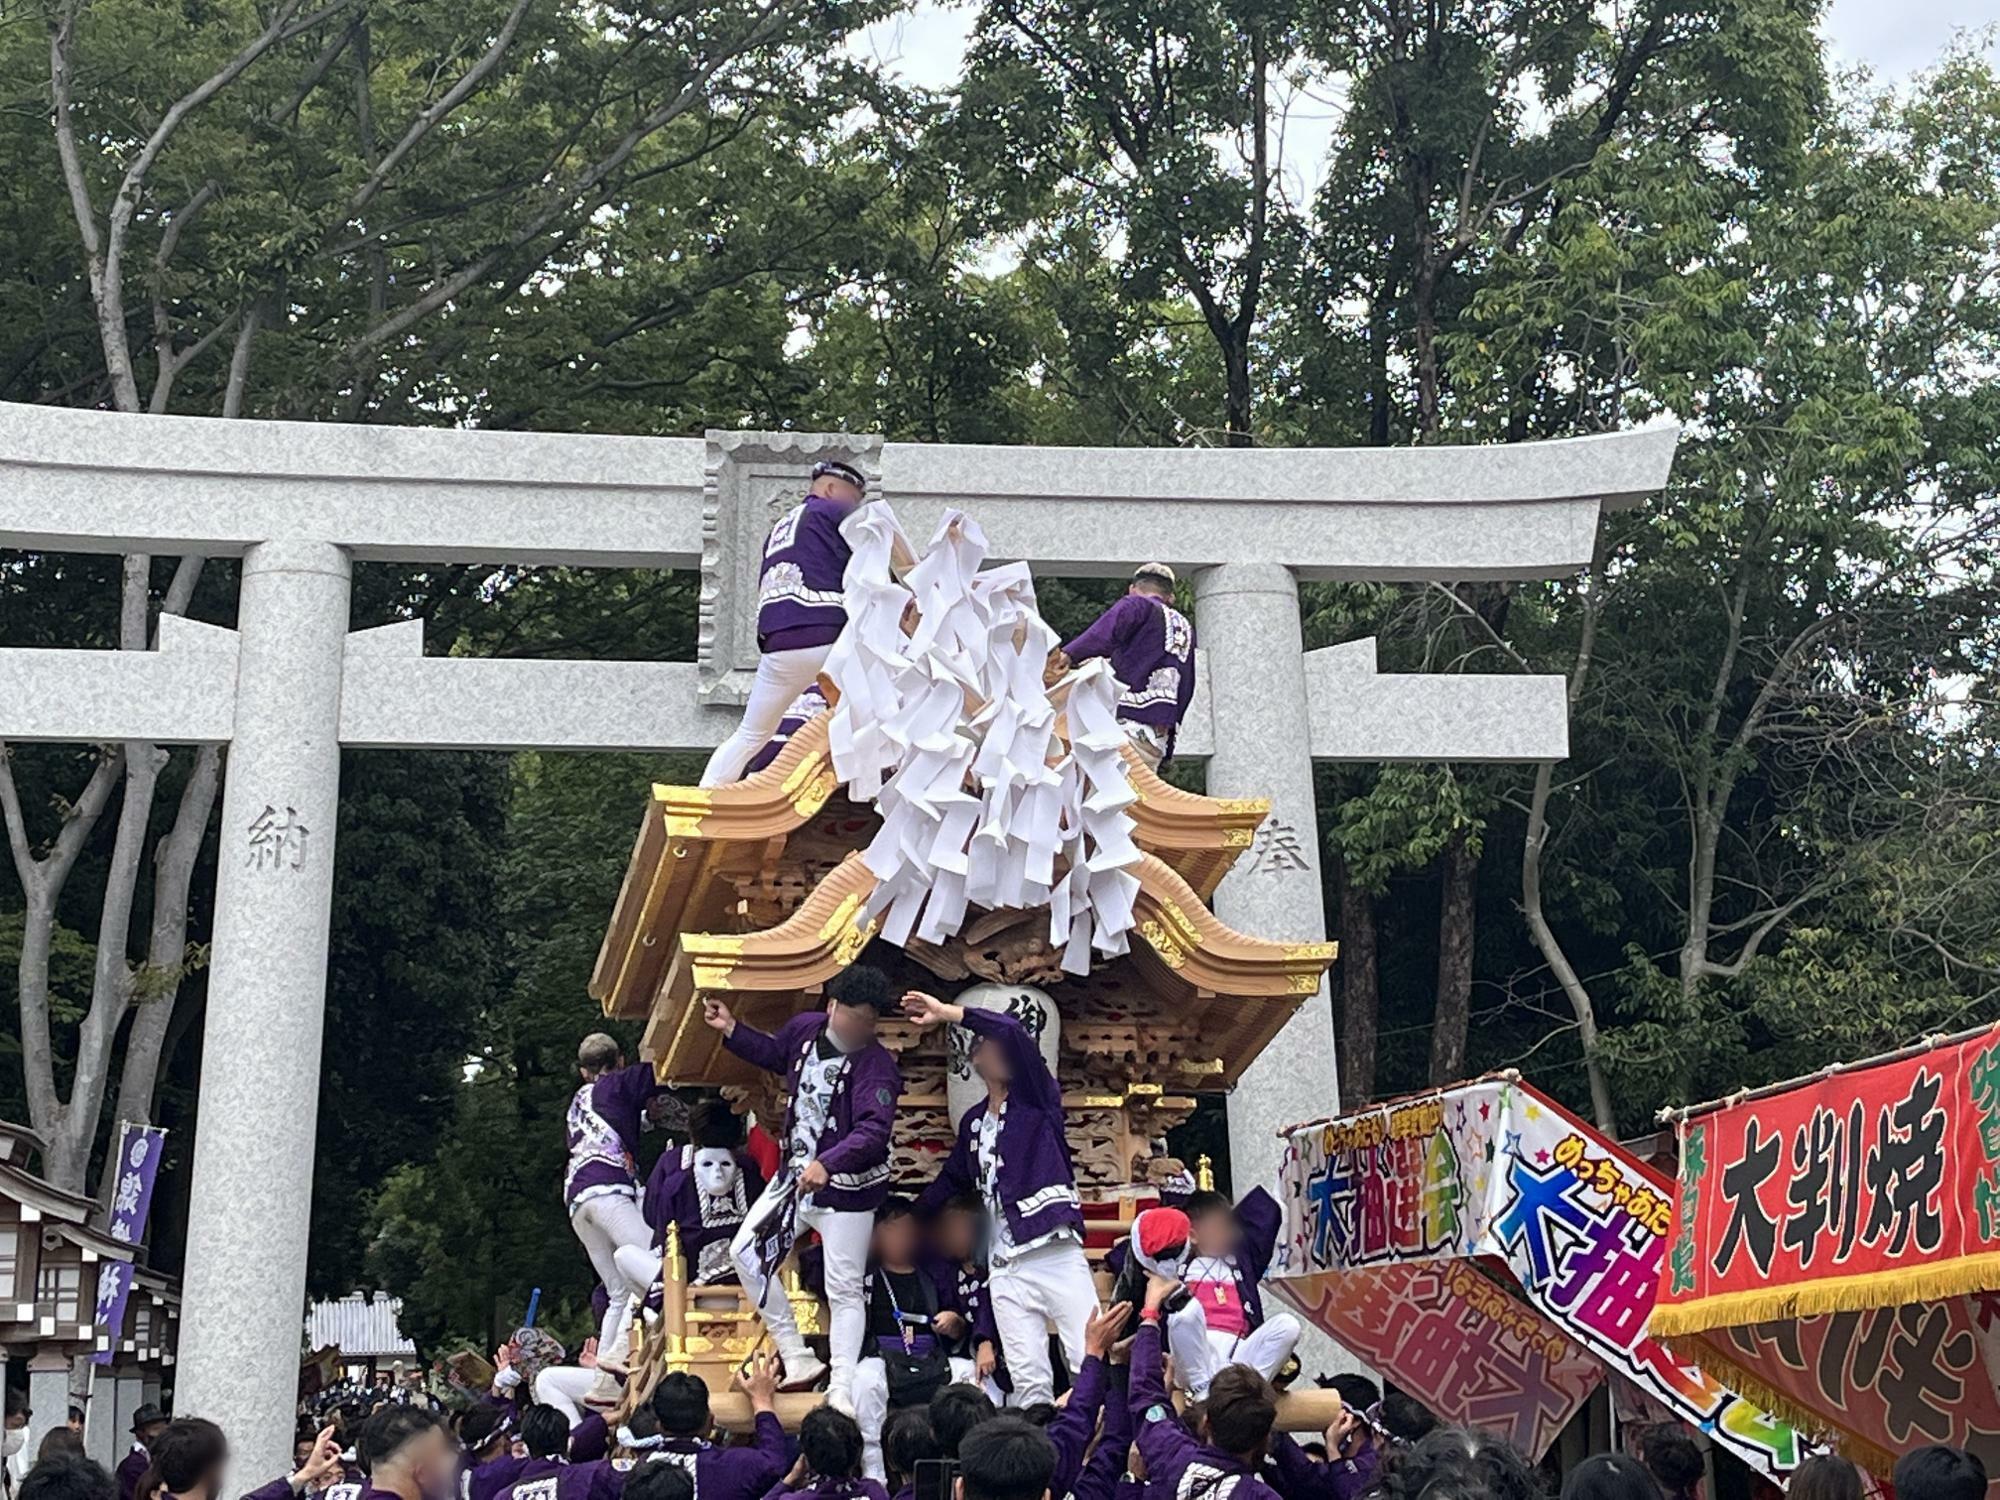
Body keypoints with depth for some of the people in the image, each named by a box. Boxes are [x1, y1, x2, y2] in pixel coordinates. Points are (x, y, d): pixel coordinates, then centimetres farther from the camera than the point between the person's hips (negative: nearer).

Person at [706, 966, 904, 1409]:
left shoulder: (876, 1065, -24)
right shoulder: (804, 1027, -4)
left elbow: (874, 1130, -37)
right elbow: (776, 1056, 20)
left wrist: (826, 1163, -50)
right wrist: (732, 1030, 12)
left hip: (847, 1187, -7)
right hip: (794, 1175, 7)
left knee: (844, 1289, -5)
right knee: (747, 1253, 7)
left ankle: (842, 1390, -1)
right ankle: (798, 1359, 14)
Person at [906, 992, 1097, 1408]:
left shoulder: (1038, 1099, 3)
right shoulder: (973, 1121, 17)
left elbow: (1013, 1032, -14)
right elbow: (952, 1179, 34)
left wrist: (946, 1012, -10)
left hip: (1058, 1255, -4)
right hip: (1005, 1268, 4)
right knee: (1028, 1380, -1)